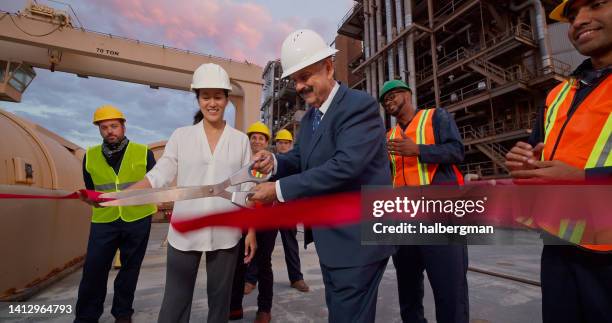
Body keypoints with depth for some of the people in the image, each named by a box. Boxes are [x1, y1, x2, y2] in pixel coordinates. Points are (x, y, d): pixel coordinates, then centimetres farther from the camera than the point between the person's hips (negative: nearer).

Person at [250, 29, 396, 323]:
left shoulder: (360, 105, -17)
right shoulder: (310, 116, 11)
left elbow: (345, 165, -28)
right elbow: (300, 159, 13)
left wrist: (280, 189, -24)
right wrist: (274, 162, -10)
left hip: (358, 239, -9)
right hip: (330, 239, 9)